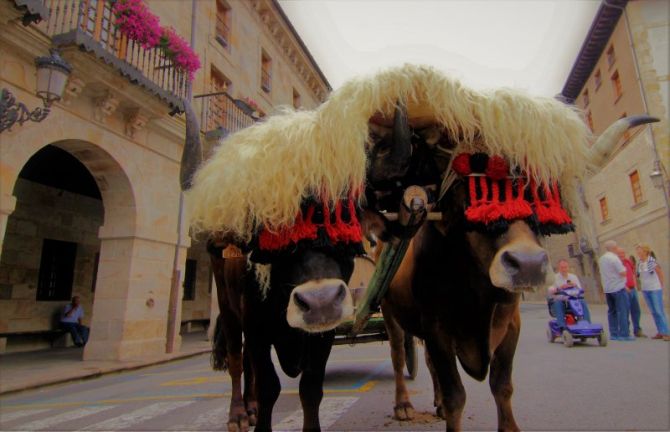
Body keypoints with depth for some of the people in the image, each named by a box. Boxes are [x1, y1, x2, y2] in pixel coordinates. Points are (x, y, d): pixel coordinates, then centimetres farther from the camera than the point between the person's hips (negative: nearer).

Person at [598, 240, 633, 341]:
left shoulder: (601, 259, 12)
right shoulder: (614, 258, -14)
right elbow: (623, 273, -16)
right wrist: (623, 268, 2)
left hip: (607, 289, 8)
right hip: (618, 288, -8)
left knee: (612, 311, 11)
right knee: (623, 311, -3)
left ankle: (613, 334, 13)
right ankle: (624, 334, -3)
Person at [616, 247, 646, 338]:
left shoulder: (628, 262, 14)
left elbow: (632, 274, 24)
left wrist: (635, 285, 16)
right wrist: (624, 286, -24)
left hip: (632, 289, 8)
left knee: (636, 311, 14)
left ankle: (637, 330, 25)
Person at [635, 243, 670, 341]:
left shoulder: (652, 262, -13)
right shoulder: (639, 263, 4)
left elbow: (660, 274, -5)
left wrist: (660, 286, 1)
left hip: (655, 289, -6)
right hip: (645, 290, 6)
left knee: (659, 311, -5)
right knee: (653, 312, 10)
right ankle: (660, 332, 17)